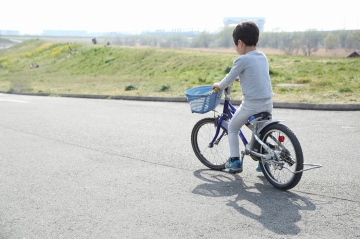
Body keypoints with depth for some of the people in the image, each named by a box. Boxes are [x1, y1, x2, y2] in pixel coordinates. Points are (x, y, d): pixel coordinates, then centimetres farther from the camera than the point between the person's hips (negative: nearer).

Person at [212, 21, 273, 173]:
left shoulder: (242, 60, -11)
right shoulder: (263, 57, 11)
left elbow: (230, 79, -4)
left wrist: (219, 85, 15)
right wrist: (237, 76, 35)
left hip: (251, 104, -7)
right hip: (268, 103, 7)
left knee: (232, 128, 13)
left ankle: (235, 161, 12)